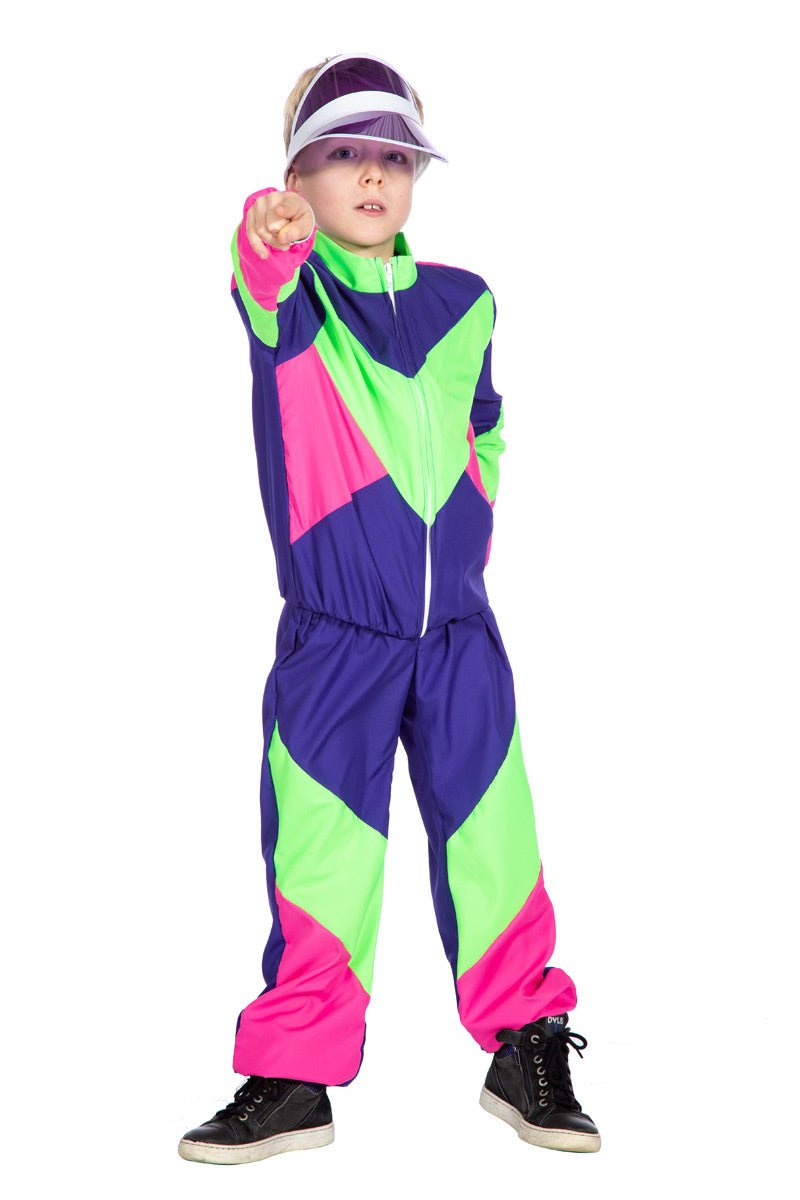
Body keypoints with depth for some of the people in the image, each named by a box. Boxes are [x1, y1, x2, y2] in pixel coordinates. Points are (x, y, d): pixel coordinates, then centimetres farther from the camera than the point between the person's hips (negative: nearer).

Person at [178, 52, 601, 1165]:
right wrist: (265, 237, -52)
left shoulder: (461, 302, 9)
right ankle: (294, 1078, 14)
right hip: (333, 642, -3)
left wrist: (467, 536, 12)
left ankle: (527, 1052, 21)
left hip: (458, 634, 3)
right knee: (322, 859, 0)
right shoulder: (290, 297, -2)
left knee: (496, 842, 4)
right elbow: (266, 286, -29)